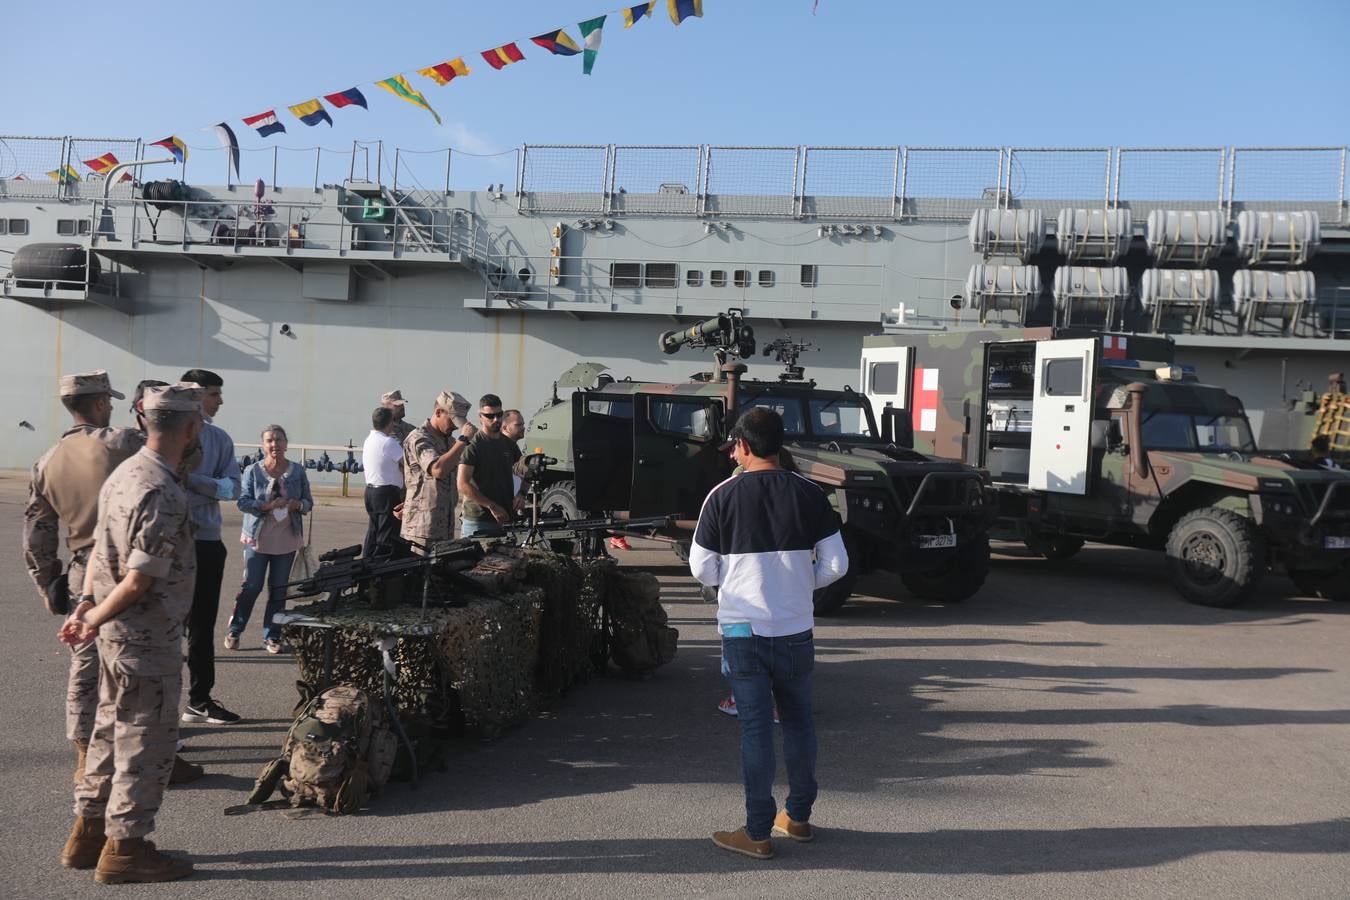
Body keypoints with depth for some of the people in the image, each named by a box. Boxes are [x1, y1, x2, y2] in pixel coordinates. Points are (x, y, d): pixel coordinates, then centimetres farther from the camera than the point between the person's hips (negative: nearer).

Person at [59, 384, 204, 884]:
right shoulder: (163, 496, -24)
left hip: (118, 635, 9)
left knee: (112, 730, 19)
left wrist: (86, 607, 6)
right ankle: (124, 847, 14)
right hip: (149, 640, -9)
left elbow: (100, 550, 10)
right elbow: (139, 581, -23)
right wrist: (95, 621, -9)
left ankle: (88, 833, 31)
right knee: (147, 741, 4)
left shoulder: (124, 473, 6)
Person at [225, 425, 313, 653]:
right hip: (258, 538, -2)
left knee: (279, 589, 7)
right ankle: (234, 631, 19)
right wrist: (267, 506, -22)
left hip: (287, 540, 2)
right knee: (251, 586, 1)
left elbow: (309, 502, 7)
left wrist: (297, 504, -15)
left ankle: (272, 636, 18)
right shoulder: (253, 471, -3)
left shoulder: (298, 471, 3)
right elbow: (243, 502, -8)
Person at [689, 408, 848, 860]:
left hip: (743, 629, -2)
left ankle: (758, 832, 8)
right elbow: (835, 564, -3)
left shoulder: (723, 496, -8)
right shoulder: (809, 494, -3)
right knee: (798, 721, 16)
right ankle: (798, 816, 28)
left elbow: (701, 568, -3)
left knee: (755, 728, 3)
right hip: (795, 629, 2)